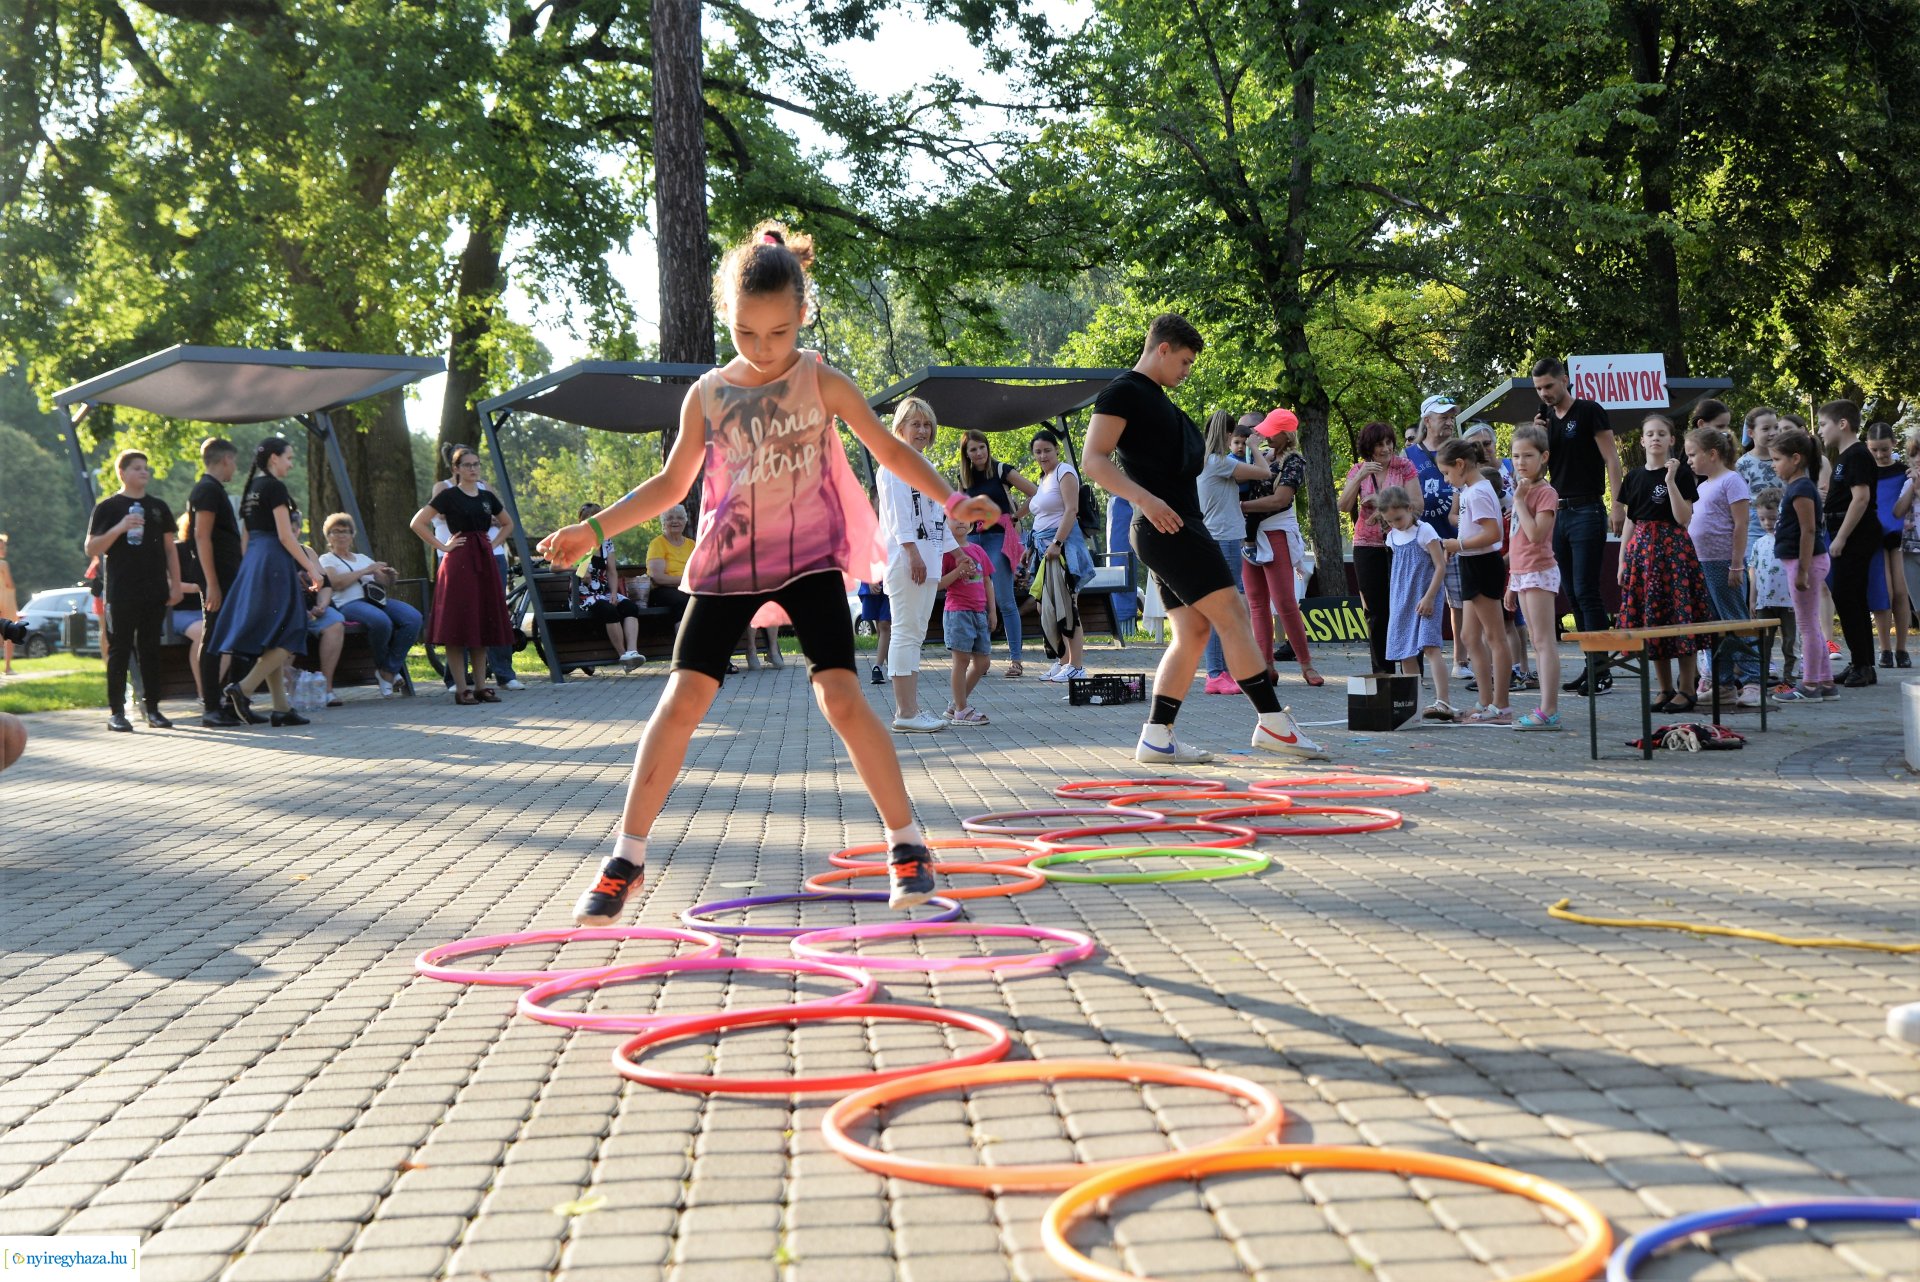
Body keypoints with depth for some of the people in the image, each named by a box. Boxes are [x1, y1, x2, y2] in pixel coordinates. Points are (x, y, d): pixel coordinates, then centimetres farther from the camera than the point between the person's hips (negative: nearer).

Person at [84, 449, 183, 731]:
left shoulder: (158, 506, 13)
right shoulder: (108, 507, 0)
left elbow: (170, 548, 16)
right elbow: (91, 549, -4)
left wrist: (176, 584, 8)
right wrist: (119, 529, -19)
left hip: (155, 591, 4)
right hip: (121, 592, -4)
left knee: (150, 649, 7)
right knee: (120, 650, -2)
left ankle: (152, 708, 12)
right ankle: (116, 711, 1)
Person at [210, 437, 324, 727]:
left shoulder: (251, 488, 16)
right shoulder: (274, 487, -10)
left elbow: (246, 536, 18)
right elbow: (285, 535, -15)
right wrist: (311, 568, -11)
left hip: (252, 561, 9)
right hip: (274, 562, -9)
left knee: (270, 642, 8)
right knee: (287, 637, -7)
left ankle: (281, 707, 8)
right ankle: (243, 689, -17)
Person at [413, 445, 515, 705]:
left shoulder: (487, 496, 13)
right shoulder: (448, 495, -3)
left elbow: (508, 524, 28)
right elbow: (417, 523, -7)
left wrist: (493, 543, 13)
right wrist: (442, 546, -8)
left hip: (485, 561, 6)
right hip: (458, 562, -6)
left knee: (483, 625, 7)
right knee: (458, 625, -5)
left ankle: (480, 686, 13)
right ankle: (461, 688, -3)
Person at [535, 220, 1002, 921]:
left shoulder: (822, 381, -3)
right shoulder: (707, 395, 2)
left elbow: (890, 450, 5)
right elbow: (671, 484, 11)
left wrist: (952, 500, -6)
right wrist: (593, 530, 4)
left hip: (809, 559, -2)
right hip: (728, 563, 2)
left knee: (842, 697, -14)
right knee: (682, 698, -5)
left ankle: (907, 844, 0)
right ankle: (627, 857, 5)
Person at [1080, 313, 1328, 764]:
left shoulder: (1156, 398, 23)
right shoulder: (1123, 392, -7)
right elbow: (1095, 460, -16)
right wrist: (1146, 499, -28)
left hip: (1177, 529, 10)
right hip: (1166, 528, -10)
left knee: (1192, 632, 5)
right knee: (1233, 614, -11)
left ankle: (1156, 738, 4)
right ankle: (1272, 722, -9)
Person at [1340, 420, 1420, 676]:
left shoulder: (1405, 467, -1)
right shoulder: (1357, 470, 5)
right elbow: (1344, 507, -6)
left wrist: (1382, 502, -15)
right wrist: (1360, 477, -18)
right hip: (1367, 547, 2)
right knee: (1376, 612, 4)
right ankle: (1382, 671, 10)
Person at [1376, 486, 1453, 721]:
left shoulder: (1425, 531, -8)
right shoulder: (1392, 537, 11)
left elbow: (1440, 566, -12)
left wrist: (1429, 597, -18)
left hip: (1425, 600, -7)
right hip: (1402, 602, 7)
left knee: (1430, 646, -20)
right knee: (1405, 654, 7)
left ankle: (1442, 702, -29)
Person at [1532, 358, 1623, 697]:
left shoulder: (1588, 412, -6)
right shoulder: (1546, 418, 13)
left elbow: (1611, 459, -9)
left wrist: (1616, 504, -18)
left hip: (1587, 511, -7)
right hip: (1559, 512, 7)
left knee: (1586, 591, -11)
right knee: (1573, 593, 7)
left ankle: (1602, 671, -8)